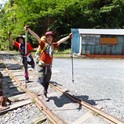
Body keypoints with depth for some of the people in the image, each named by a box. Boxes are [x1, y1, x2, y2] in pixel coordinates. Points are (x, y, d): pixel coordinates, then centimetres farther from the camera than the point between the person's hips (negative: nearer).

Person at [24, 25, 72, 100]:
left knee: (47, 81, 14)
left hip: (49, 65, 4)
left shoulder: (54, 45, 3)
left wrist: (68, 37, 19)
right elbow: (36, 37, -16)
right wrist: (28, 29, -24)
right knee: (42, 81, -10)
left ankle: (45, 93, 33)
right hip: (42, 65, -4)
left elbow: (61, 41, 13)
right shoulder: (43, 44, -7)